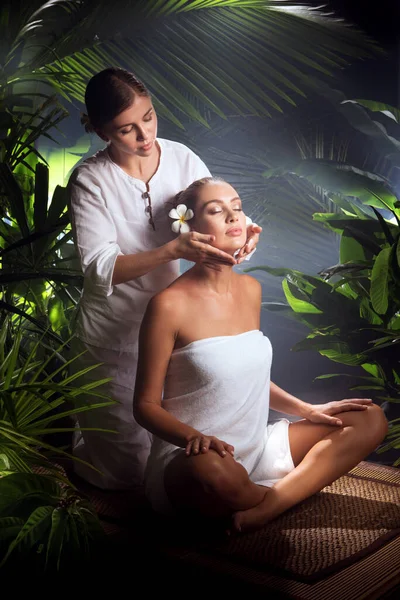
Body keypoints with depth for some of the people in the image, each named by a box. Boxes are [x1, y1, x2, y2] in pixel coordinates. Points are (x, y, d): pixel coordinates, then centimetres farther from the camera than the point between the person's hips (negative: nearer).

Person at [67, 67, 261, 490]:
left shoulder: (182, 159, -8)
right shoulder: (90, 181, -18)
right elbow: (100, 268, -24)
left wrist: (245, 233, -26)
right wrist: (175, 250, -36)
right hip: (115, 332, -3)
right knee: (125, 469, 12)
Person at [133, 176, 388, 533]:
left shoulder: (250, 289, 8)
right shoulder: (170, 304, -13)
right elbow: (146, 404, -11)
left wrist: (307, 410, 9)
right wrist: (193, 436, -29)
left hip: (255, 449, 8)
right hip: (188, 461, -8)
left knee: (371, 420, 1)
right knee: (214, 470, -44)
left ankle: (269, 504, -18)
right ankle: (288, 494, -8)